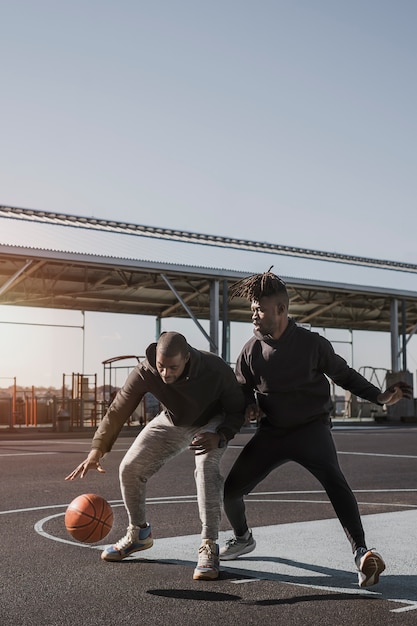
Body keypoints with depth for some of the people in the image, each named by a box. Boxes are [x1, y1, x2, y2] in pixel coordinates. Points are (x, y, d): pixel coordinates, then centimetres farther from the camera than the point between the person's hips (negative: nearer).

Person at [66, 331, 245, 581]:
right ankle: (139, 534, 20)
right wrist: (96, 451, -34)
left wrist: (220, 437, -39)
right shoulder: (145, 372, -31)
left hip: (212, 423, -3)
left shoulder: (216, 370, -36)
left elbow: (238, 410, -21)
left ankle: (209, 549, -22)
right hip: (172, 422, 3)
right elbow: (118, 410, -24)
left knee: (207, 468, -33)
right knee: (130, 469, -5)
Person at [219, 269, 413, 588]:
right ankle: (243, 538, 32)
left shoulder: (312, 343, -13)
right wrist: (249, 404, -11)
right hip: (272, 432, 4)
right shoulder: (251, 351, -4)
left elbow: (344, 374, 1)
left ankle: (362, 553, -36)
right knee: (231, 489, 0)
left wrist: (380, 396, -11)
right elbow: (242, 390, 12)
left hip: (312, 427, -4)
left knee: (333, 478, -33)